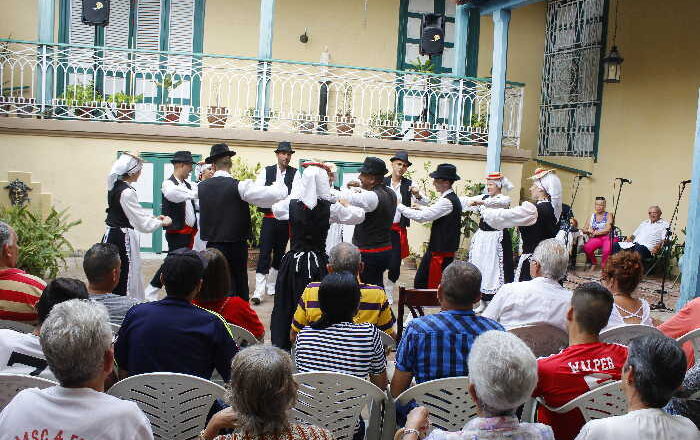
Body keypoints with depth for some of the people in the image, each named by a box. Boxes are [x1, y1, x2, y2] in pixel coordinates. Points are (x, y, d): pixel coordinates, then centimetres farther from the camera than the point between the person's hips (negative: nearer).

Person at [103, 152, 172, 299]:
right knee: (126, 279, -3)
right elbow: (143, 224, -18)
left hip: (112, 236, 10)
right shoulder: (127, 192, -20)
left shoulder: (115, 186, 9)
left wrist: (153, 218, 15)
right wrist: (162, 223, -4)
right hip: (123, 239, -10)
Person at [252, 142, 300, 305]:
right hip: (269, 218, -1)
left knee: (279, 252, 12)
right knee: (264, 253, -7)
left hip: (286, 219, 1)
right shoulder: (266, 171, 3)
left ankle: (272, 287, 28)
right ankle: (258, 292, -7)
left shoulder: (295, 173, 1)